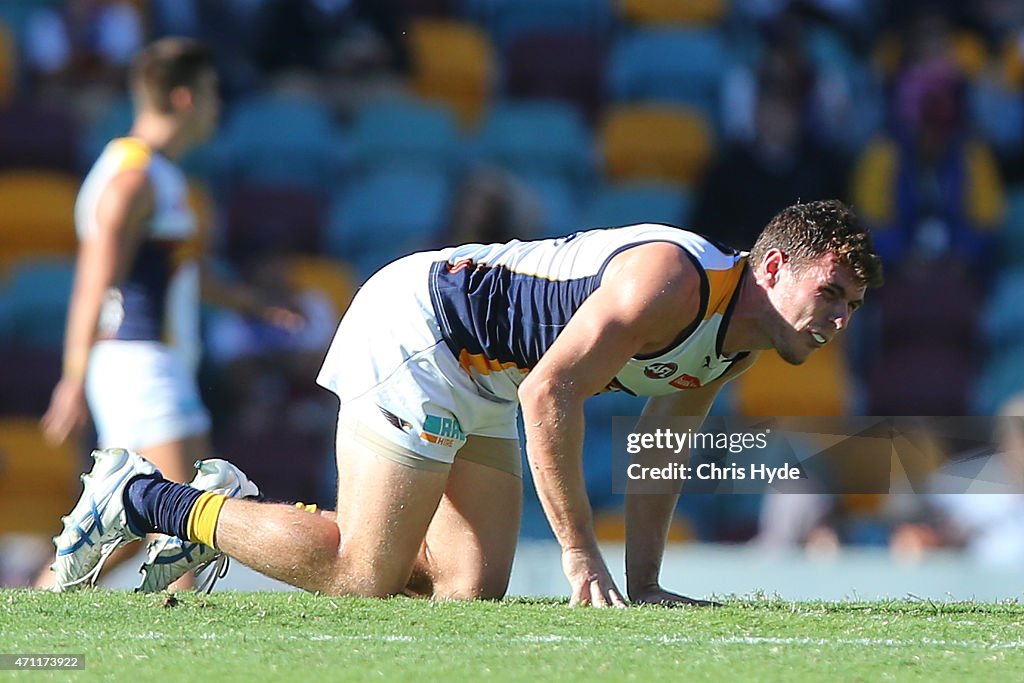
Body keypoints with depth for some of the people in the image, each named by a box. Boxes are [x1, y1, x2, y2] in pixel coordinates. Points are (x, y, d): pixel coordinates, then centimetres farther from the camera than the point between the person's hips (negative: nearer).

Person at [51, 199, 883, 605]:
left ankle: (230, 512, 12)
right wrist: (581, 557, -24)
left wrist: (643, 585, 9)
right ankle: (142, 498, -1)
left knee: (472, 586, 0)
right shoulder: (674, 281, -26)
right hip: (417, 322, -10)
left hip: (475, 383, 10)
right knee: (363, 576, -14)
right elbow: (548, 396, -29)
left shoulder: (735, 353, 5)